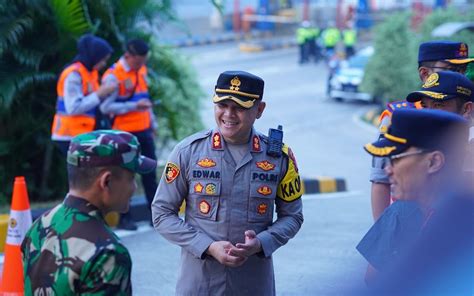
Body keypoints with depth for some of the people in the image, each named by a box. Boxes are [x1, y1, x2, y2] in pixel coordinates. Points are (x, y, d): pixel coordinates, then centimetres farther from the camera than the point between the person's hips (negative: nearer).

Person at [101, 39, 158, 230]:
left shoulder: (141, 70, 10)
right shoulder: (113, 76, -13)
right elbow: (106, 107, -18)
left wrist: (152, 123, 22)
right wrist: (134, 106, -24)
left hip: (144, 130, 7)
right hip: (124, 133, -7)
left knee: (150, 173, 9)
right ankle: (124, 218, 8)